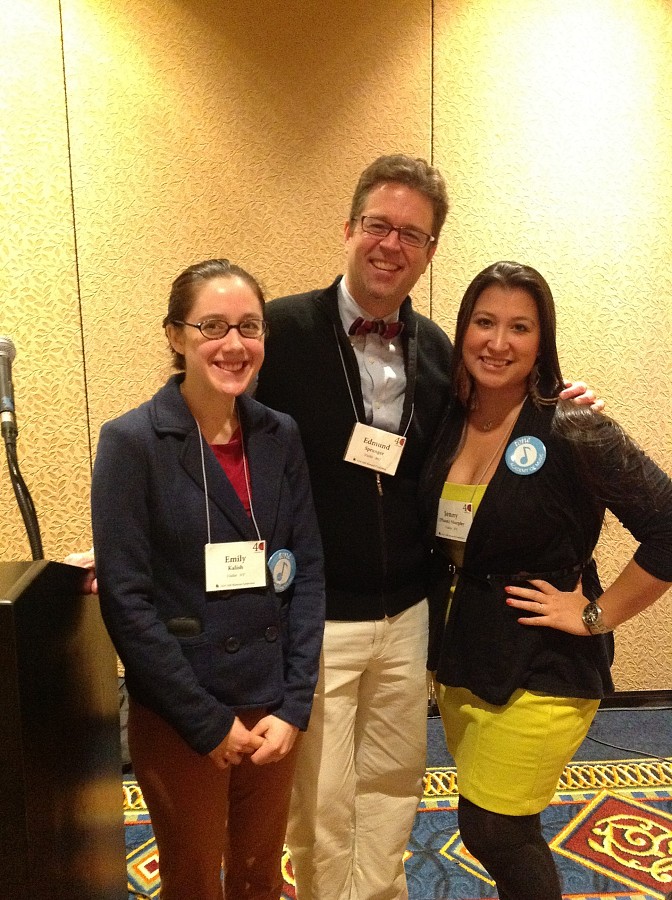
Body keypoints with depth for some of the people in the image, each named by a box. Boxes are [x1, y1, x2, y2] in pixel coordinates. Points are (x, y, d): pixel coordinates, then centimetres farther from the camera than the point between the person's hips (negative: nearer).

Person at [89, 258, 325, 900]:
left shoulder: (280, 436, -1)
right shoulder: (131, 442, -13)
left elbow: (307, 574, 0)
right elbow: (126, 600, -14)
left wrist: (293, 706, -6)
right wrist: (209, 722, -13)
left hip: (273, 712, 4)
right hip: (178, 721, -3)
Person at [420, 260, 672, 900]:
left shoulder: (573, 432, -18)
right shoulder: (447, 422, -1)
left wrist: (597, 614, -14)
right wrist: (446, 638, 4)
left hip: (541, 667, -5)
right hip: (458, 655, 6)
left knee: (490, 829, 5)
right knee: (502, 828, 19)